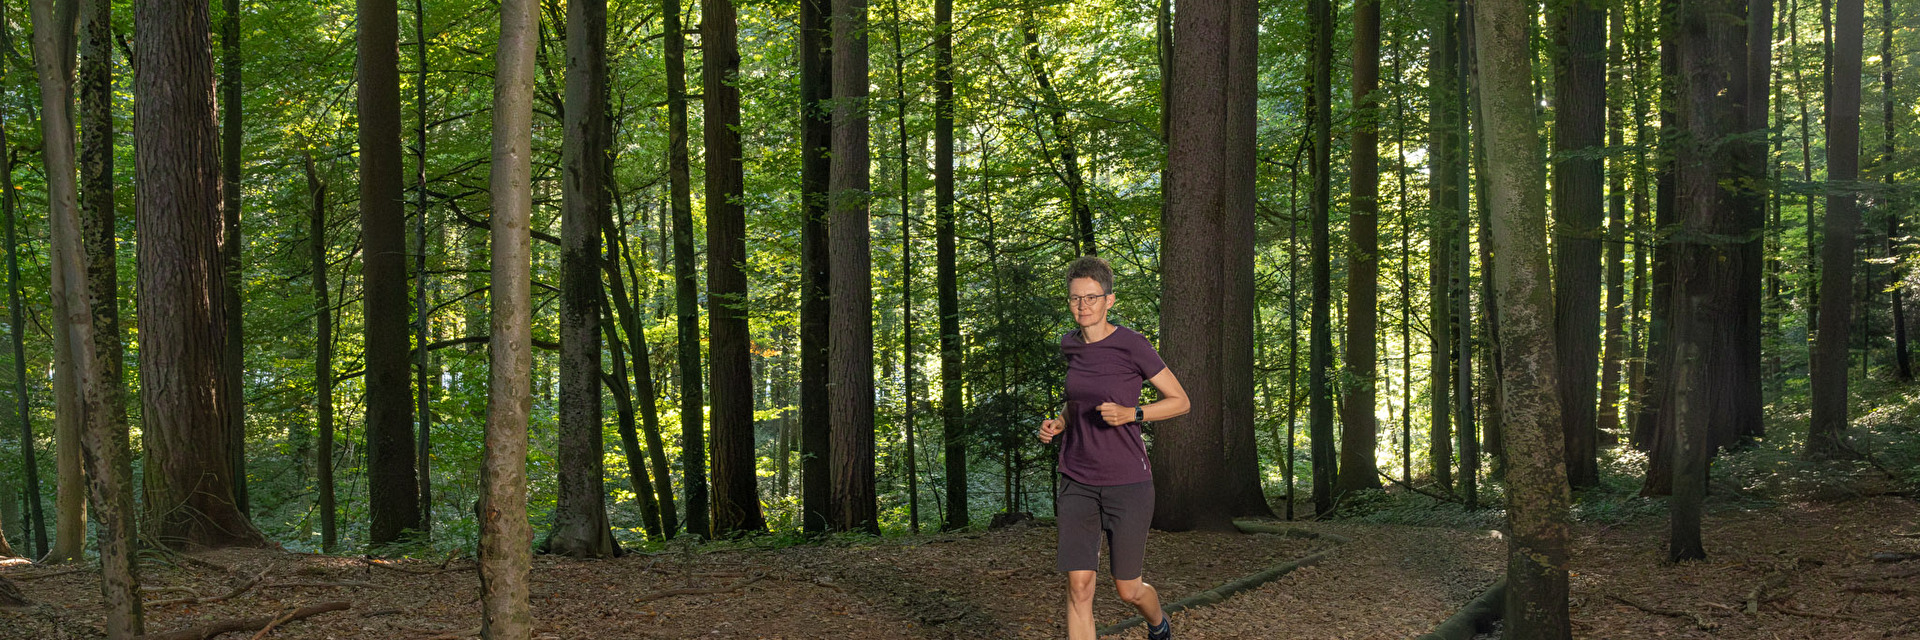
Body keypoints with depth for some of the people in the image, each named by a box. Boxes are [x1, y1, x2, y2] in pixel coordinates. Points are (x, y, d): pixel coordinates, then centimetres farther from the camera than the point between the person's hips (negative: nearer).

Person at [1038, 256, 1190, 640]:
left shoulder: (1133, 346, -12)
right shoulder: (1071, 346, 5)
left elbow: (1180, 402, -5)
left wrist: (1130, 414, -21)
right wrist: (1059, 424, 2)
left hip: (1127, 482, -4)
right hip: (1078, 484, 4)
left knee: (1128, 590, 9)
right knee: (1078, 587, -9)